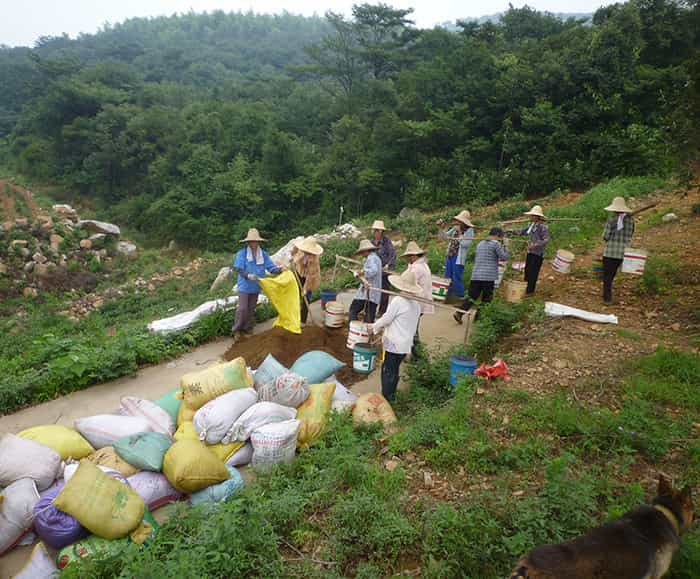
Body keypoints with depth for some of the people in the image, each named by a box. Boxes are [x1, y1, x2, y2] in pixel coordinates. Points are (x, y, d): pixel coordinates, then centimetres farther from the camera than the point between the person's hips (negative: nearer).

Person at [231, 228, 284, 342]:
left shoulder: (263, 254, -2)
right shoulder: (242, 254, -14)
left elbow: (271, 267, -6)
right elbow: (238, 269, -19)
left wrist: (279, 269, -26)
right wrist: (248, 275, -36)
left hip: (256, 287, 4)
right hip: (244, 286, -4)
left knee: (251, 309, 15)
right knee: (242, 308, -7)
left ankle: (247, 328, 31)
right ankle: (236, 330, 9)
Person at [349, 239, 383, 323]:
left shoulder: (371, 258, -9)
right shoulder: (377, 258, 21)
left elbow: (373, 271, -25)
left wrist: (363, 272, -15)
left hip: (368, 292, -9)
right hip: (375, 294, 9)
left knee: (353, 310, 0)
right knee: (370, 316, 8)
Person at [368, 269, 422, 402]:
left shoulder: (398, 301, -19)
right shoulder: (416, 304, 4)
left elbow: (386, 319, -14)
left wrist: (374, 327, 4)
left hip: (394, 344, -8)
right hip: (407, 343, 8)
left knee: (387, 371, 3)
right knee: (394, 369, 20)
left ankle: (385, 397, 10)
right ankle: (391, 395, 30)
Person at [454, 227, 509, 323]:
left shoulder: (480, 244, 18)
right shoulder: (496, 244, -3)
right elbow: (504, 257, -4)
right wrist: (505, 248, 13)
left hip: (475, 275, 6)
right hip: (488, 276, -6)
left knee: (472, 296, 7)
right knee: (486, 299, 5)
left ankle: (459, 313, -6)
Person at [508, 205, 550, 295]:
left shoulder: (543, 227, -17)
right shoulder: (532, 224, 8)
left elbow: (546, 239, -21)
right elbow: (524, 231, 22)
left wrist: (535, 245, -30)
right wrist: (513, 231, 16)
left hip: (538, 253, -8)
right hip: (530, 252, 8)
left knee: (533, 272, -3)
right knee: (527, 270, 14)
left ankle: (530, 291, 6)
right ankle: (525, 288, 27)